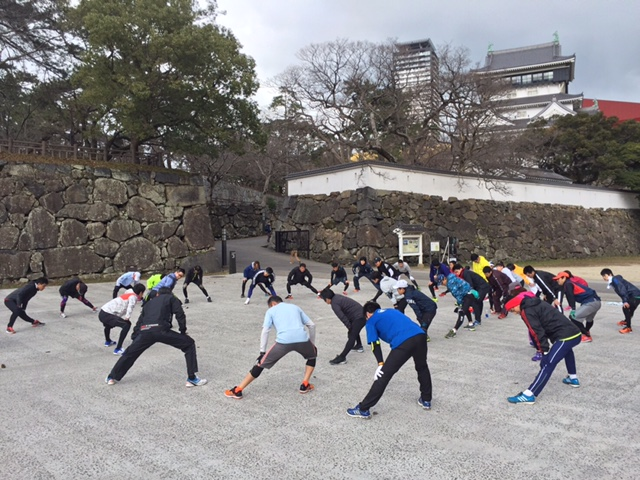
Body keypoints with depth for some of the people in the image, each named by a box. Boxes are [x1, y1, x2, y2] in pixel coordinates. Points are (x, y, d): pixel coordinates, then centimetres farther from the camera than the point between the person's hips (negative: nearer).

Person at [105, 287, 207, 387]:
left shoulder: (149, 302, 36)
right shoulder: (171, 298, 23)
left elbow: (139, 322, 34)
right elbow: (180, 314, 8)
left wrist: (134, 338, 38)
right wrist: (183, 331, 17)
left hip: (145, 332, 5)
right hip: (161, 330, -4)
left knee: (130, 353, 29)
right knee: (189, 344, 8)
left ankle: (112, 377, 41)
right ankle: (192, 378, 2)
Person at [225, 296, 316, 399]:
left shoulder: (271, 310, 23)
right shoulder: (295, 307, 31)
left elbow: (265, 331, 9)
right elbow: (311, 325, 27)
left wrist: (262, 352, 12)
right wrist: (312, 343, 38)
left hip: (284, 341, -2)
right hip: (302, 339, 2)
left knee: (261, 363, 14)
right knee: (313, 354, 34)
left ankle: (237, 390, 14)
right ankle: (305, 386, 24)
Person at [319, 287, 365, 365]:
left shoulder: (334, 304, -16)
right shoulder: (337, 297, 12)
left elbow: (342, 317, -20)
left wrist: (349, 327, -12)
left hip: (359, 317, -10)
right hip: (362, 314, 10)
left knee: (351, 337, -12)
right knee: (354, 331, 34)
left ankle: (341, 358, -15)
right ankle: (359, 346, 52)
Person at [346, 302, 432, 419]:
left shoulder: (371, 321, 20)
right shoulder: (392, 311, 36)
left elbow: (375, 343, 6)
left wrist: (380, 364, 0)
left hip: (403, 342, -5)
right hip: (419, 335, 6)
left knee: (384, 375, 3)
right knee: (422, 367, 33)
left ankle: (363, 409, 10)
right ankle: (426, 400, 45)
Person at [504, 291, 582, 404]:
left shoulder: (527, 311, -7)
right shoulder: (535, 304, 21)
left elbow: (537, 332, -15)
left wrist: (545, 351, -12)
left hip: (566, 337, -10)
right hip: (575, 333, 10)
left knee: (548, 363, -14)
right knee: (566, 349, 42)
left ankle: (529, 395, -19)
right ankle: (573, 378, 54)